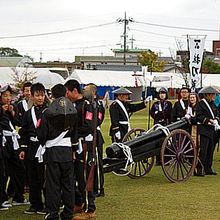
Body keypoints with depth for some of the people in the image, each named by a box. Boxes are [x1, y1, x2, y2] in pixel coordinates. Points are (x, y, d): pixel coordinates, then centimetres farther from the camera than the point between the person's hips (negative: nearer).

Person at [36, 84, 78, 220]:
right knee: (68, 182, 10)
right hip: (68, 151, 4)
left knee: (53, 184, 2)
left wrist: (42, 144, 15)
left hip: (52, 152, -3)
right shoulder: (73, 112, 4)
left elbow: (42, 133, -6)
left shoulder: (48, 113, -10)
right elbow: (75, 133, 11)